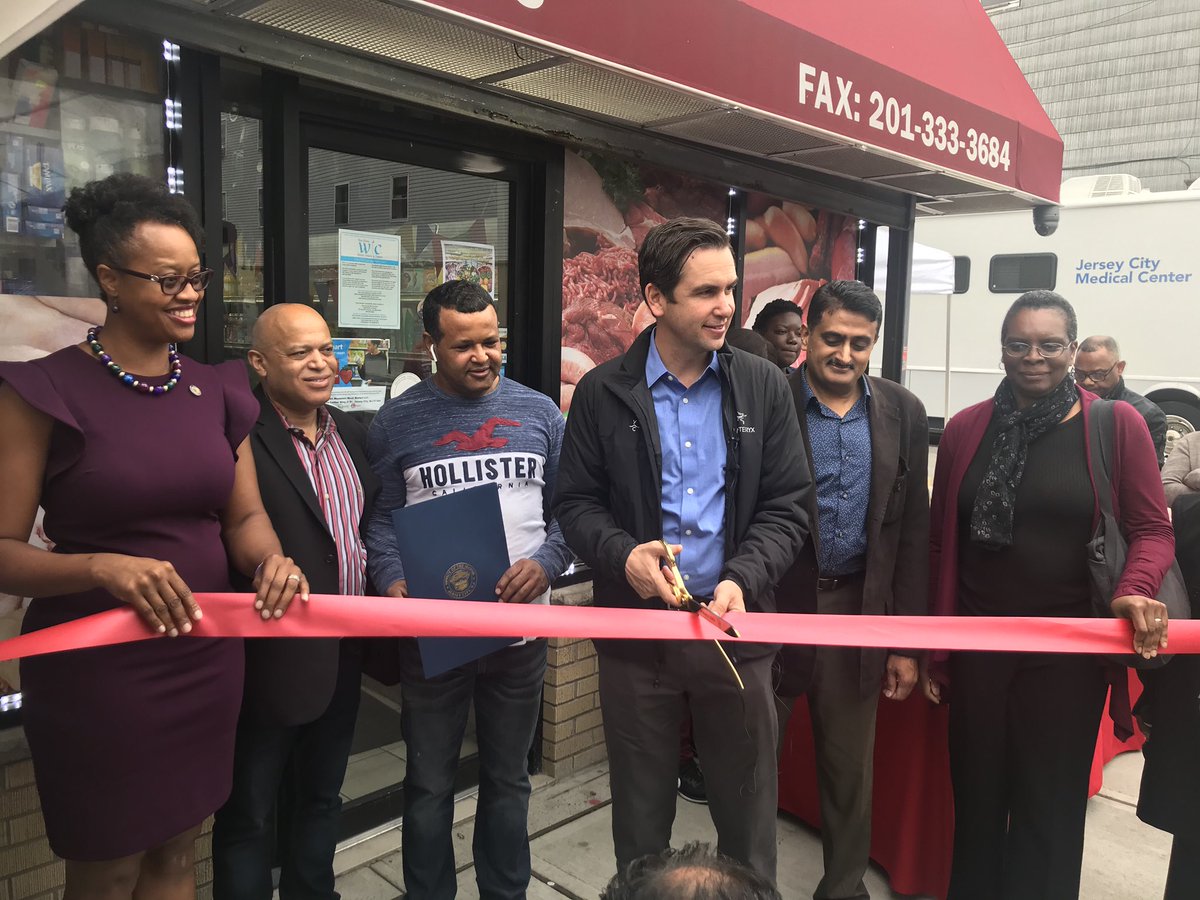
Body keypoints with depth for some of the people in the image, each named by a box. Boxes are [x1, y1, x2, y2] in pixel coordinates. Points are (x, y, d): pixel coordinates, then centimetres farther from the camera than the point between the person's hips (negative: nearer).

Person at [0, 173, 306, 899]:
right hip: (96, 671, -4)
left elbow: (245, 516, 6)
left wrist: (271, 561, -16)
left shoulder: (216, 391, 4)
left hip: (207, 662, 5)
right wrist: (103, 568, -29)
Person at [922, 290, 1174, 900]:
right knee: (976, 797, 14)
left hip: (1069, 649, -2)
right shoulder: (966, 428, 3)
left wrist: (1135, 591, -21)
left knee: (1051, 804, 11)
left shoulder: (1117, 423, -3)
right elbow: (940, 543, 5)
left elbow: (1152, 529, 0)